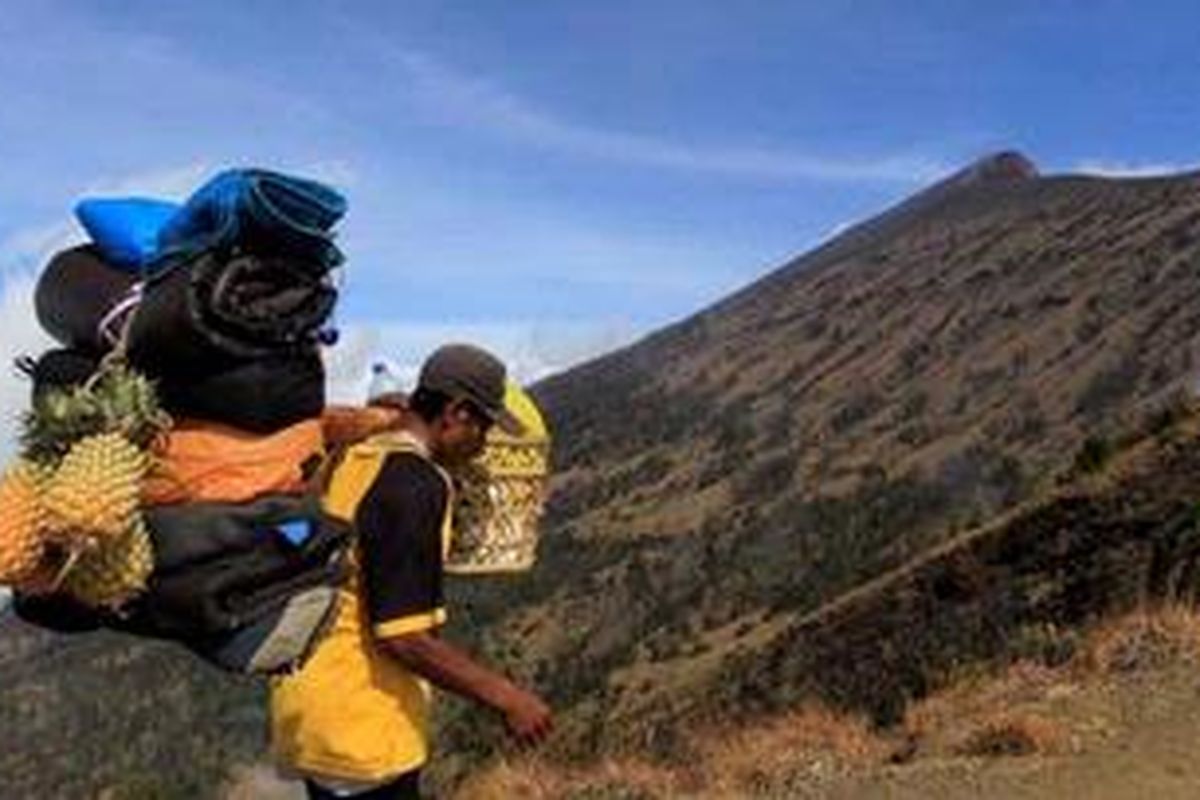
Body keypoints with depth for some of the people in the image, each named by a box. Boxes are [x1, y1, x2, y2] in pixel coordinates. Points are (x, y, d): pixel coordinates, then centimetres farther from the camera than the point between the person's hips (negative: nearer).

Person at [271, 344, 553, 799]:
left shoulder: (350, 462, 7)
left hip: (308, 708, 9)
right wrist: (505, 697, -17)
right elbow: (403, 635, -24)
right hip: (361, 731, -9)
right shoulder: (417, 486, -20)